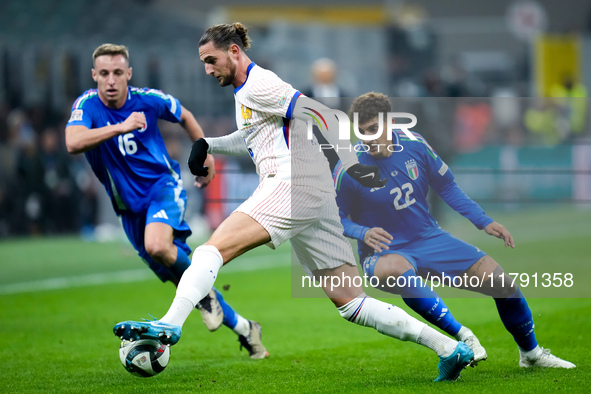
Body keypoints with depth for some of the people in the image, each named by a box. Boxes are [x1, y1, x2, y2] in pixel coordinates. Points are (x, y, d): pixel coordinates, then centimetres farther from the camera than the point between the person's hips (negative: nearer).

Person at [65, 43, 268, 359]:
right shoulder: (87, 105, -14)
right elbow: (73, 143, -35)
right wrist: (120, 127, -43)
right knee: (181, 280, 6)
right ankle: (242, 328, 22)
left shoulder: (149, 99, -9)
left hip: (163, 184, -2)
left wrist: (204, 155, 15)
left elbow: (184, 116, 14)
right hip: (129, 206, 2)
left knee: (157, 246, -34)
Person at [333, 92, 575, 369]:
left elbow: (446, 186, 9)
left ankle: (531, 353, 25)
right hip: (386, 251, -4)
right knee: (398, 270, -44)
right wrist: (363, 233, -25)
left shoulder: (413, 145, -5)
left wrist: (483, 221, 4)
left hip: (430, 239, 4)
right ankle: (461, 335, -35)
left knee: (503, 284, -2)